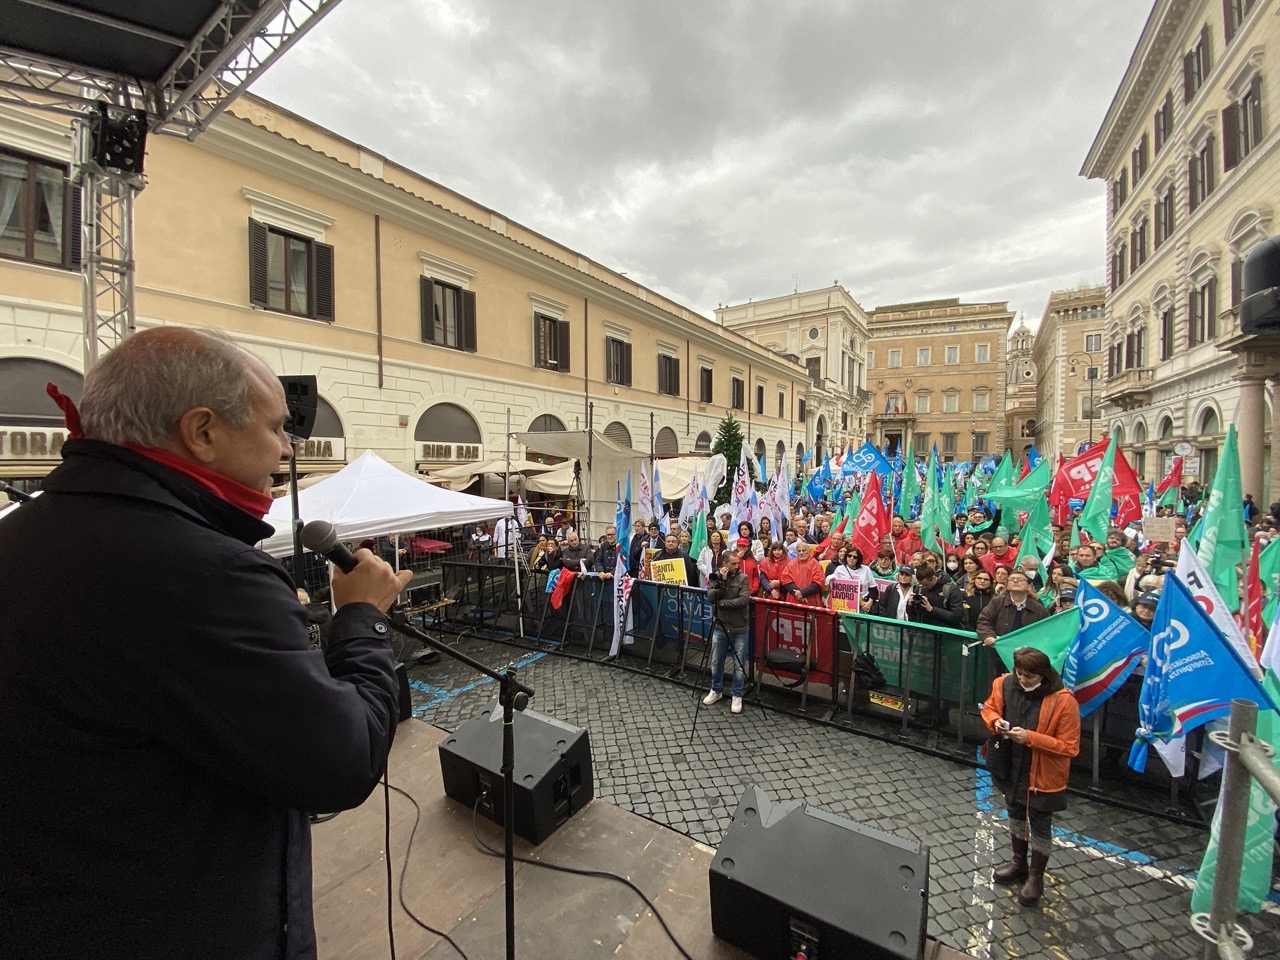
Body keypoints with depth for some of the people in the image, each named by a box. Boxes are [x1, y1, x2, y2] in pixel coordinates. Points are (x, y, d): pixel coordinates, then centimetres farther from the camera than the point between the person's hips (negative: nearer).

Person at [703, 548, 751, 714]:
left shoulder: (743, 577, -7)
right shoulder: (715, 577, 0)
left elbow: (744, 600, -19)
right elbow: (711, 597, -13)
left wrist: (721, 603, -18)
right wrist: (721, 581, -22)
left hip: (740, 629, -2)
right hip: (720, 628, 2)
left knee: (739, 665, 6)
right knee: (716, 662, 13)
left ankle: (737, 696, 23)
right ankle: (716, 691, 33)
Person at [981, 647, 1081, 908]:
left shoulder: (1063, 701, -24)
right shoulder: (1005, 684, -13)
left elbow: (1069, 746, -19)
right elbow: (989, 708, 4)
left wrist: (1030, 738, -30)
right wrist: (995, 721, -17)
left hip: (1042, 777, -4)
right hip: (1010, 769, 5)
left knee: (1040, 827, 14)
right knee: (1015, 815, 24)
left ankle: (1036, 878, 37)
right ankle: (1018, 863, 47)